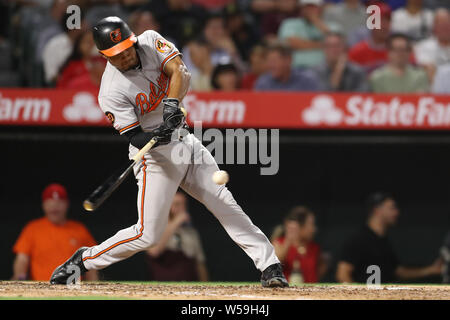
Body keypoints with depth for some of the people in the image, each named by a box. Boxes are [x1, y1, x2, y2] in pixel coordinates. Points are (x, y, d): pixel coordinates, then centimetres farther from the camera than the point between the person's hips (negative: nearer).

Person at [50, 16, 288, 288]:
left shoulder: (150, 41, -6)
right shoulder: (111, 92, -19)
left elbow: (180, 71, -18)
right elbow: (135, 138, -20)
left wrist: (172, 103, -36)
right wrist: (157, 136, -41)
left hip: (185, 141, 5)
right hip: (155, 156, -5)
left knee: (224, 202, -2)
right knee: (148, 234, -7)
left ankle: (269, 265, 0)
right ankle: (83, 260, 10)